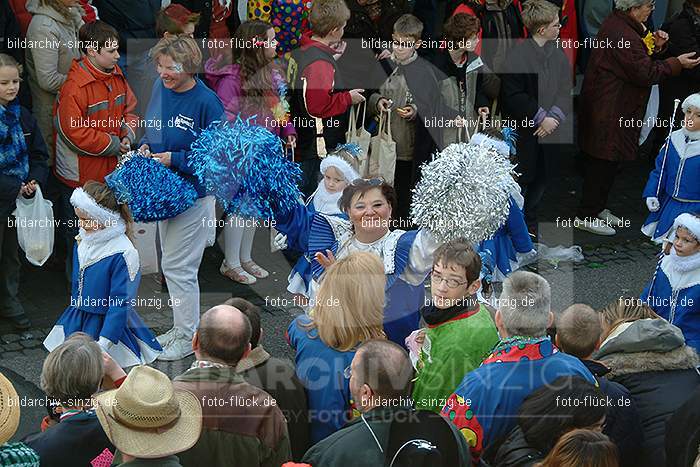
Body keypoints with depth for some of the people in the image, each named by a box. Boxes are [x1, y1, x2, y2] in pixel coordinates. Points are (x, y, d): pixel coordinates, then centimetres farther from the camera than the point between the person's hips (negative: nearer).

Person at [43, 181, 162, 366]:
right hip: (77, 321, 7)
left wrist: (103, 342, -24)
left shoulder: (123, 253, -21)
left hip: (108, 323, -7)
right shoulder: (82, 241, 2)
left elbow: (120, 302, -21)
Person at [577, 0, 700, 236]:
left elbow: (638, 60, 16)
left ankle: (598, 208, 30)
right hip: (610, 109, -11)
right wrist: (677, 63, -14)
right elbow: (644, 73, -22)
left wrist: (656, 48, -2)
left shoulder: (617, 23, 9)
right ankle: (586, 216, 8)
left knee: (607, 161, 18)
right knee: (604, 161, -2)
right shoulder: (622, 34, -25)